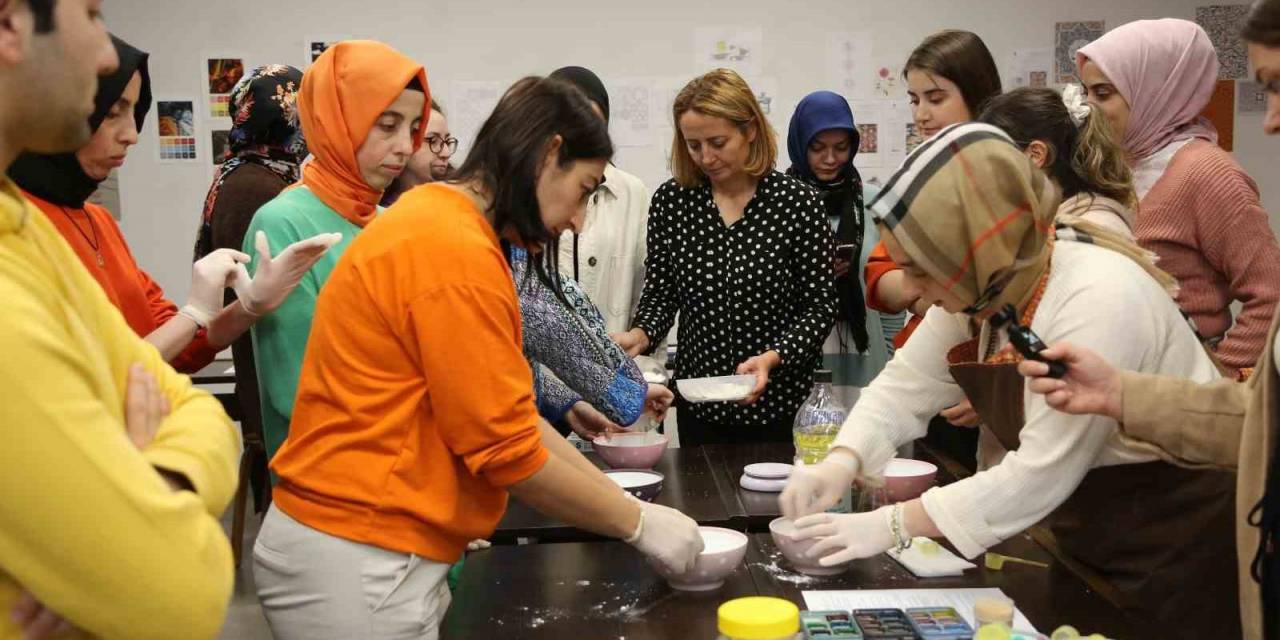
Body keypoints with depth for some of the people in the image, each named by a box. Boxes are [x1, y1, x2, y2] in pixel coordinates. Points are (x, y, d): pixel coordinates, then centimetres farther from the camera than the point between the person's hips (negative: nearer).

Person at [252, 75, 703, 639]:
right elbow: (506, 451, -18)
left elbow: (506, 413, 12)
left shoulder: (437, 222, 11)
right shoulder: (456, 251, -20)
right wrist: (638, 523, -6)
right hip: (360, 563, -9)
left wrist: (619, 500, 10)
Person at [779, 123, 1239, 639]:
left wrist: (892, 525, -25)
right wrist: (840, 464, -17)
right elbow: (904, 387, 1)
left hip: (1178, 542, -7)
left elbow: (1040, 475, -30)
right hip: (1083, 539, 8)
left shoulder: (1097, 302, -30)